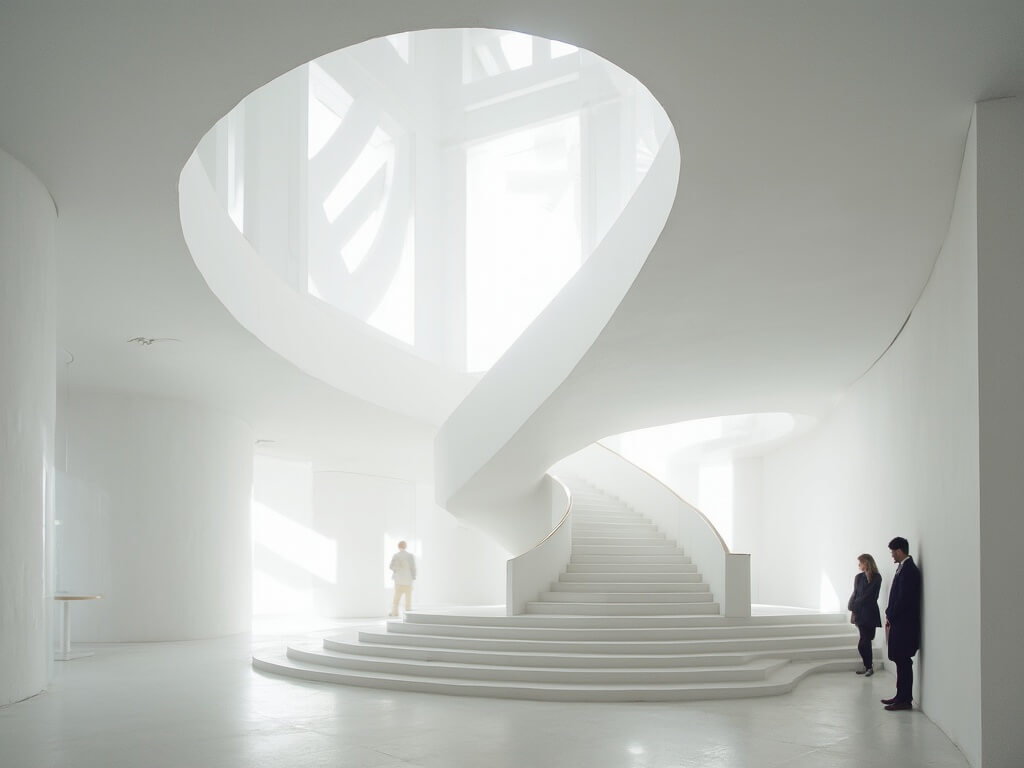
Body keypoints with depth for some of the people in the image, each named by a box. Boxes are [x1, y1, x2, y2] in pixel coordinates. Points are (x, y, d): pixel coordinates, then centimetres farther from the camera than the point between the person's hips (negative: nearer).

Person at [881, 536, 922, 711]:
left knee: (903, 662, -5)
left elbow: (903, 598, -20)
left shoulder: (908, 570, -17)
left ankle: (905, 700, -1)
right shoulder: (904, 568, 14)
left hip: (904, 624, -10)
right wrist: (889, 615, 9)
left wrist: (890, 618, -12)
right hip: (899, 623, 10)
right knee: (901, 661, 13)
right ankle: (901, 696, 19)